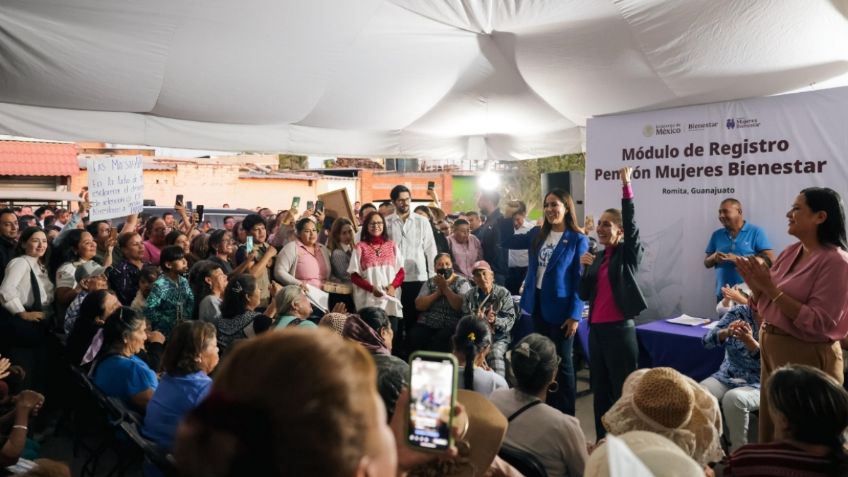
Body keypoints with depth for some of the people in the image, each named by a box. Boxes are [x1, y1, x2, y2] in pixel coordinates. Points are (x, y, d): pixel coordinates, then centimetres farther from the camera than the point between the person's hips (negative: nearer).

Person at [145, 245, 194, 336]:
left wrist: (186, 318, -3)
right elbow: (149, 310, -23)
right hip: (165, 332, -6)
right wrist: (170, 322, -17)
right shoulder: (160, 285, -19)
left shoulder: (184, 281, 1)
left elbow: (191, 302, 11)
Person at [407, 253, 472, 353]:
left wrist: (445, 288, -10)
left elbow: (462, 306, -10)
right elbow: (418, 305, 2)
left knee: (440, 341, -32)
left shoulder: (462, 282, 6)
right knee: (414, 337, -25)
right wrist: (438, 292, -7)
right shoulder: (430, 282, 15)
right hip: (427, 324, 3)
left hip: (451, 326, -3)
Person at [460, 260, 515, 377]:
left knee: (495, 354, -32)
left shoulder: (504, 293, 2)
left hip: (499, 338, -1)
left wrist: (495, 320, -26)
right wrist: (475, 318, -18)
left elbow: (510, 320, -5)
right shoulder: (469, 295, 9)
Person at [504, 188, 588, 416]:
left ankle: (566, 414, 19)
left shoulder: (578, 240, -11)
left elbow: (580, 280, -12)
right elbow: (510, 241, 14)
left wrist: (575, 314, -15)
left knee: (562, 362, 5)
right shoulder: (537, 234, 5)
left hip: (561, 308, -6)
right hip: (538, 304, 6)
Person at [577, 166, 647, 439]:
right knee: (600, 390, 13)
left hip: (619, 329, -6)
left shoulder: (628, 254, -3)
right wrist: (585, 268, -4)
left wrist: (626, 185, -27)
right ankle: (602, 442, 24)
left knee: (622, 390, 0)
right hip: (596, 329, 7)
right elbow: (584, 295, 10)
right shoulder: (598, 256, 13)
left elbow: (631, 222, -21)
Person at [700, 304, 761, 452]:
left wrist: (750, 341, -33)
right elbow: (706, 340, -7)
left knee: (733, 398, -34)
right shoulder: (738, 312, 2)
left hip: (757, 384, -3)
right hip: (726, 377, 3)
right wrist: (726, 332, -29)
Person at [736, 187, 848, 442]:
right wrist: (756, 286, -10)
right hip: (771, 348, 7)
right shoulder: (790, 252, 5)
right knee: (770, 432, 20)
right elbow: (764, 307, 10)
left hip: (806, 358, -7)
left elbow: (819, 323, -22)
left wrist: (771, 288, -23)